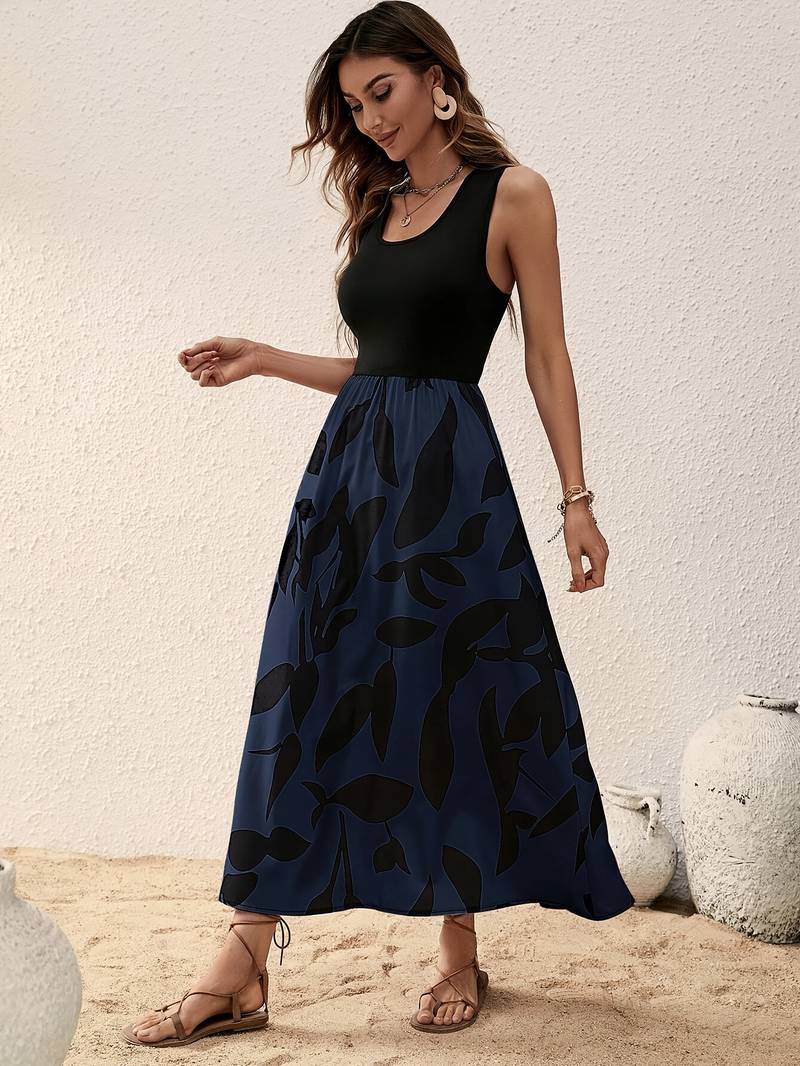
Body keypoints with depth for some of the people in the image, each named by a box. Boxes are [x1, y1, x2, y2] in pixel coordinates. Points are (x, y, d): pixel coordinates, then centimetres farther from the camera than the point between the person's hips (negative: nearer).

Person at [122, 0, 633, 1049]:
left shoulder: (511, 193, 0)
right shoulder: (377, 209, 17)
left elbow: (547, 357, -2)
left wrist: (576, 499, -5)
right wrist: (264, 359, 13)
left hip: (448, 470, -6)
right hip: (349, 461, 6)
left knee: (454, 703, 1)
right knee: (304, 699, 1)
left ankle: (460, 953, 19)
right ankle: (242, 970, 6)